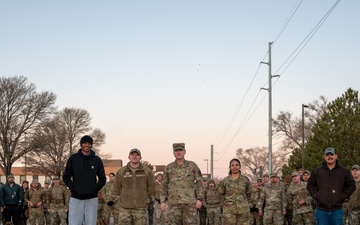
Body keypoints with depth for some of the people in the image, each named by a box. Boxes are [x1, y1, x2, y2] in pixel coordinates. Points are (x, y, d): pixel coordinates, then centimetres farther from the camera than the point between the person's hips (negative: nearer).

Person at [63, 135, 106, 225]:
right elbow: (66, 177, 5)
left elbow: (102, 179, 10)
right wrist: (74, 189, -6)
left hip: (92, 199, 1)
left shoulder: (97, 160, 6)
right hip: (76, 198, -1)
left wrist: (94, 189, -4)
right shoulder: (73, 158, 4)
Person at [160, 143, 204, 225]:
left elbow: (199, 183, 1)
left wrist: (200, 199, -8)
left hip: (189, 202, -1)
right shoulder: (169, 168, 7)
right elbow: (164, 185, 11)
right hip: (174, 203, 2)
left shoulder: (192, 165, 2)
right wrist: (163, 201, 2)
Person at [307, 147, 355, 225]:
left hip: (337, 210, 0)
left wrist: (342, 196, -3)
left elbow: (351, 186, 6)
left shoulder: (344, 171, 5)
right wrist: (316, 195, -1)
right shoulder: (316, 171, 7)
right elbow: (310, 185, 12)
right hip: (321, 210, 0)